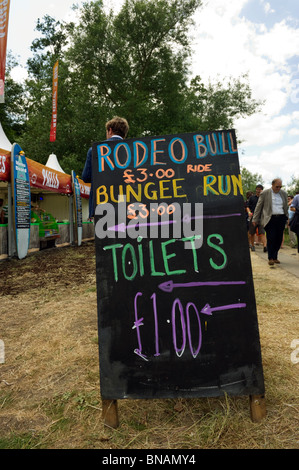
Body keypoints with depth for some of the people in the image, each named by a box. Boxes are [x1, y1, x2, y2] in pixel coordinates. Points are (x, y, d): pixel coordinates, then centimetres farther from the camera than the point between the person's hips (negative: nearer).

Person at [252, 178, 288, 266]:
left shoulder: (284, 194, 14)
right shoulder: (265, 193, 0)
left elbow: (286, 207, 21)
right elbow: (258, 207, 2)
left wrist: (287, 218, 16)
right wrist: (255, 219, 0)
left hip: (281, 219, 4)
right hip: (270, 219, -4)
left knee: (279, 239, 4)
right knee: (271, 239, -8)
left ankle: (275, 257, 15)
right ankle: (270, 258, -2)